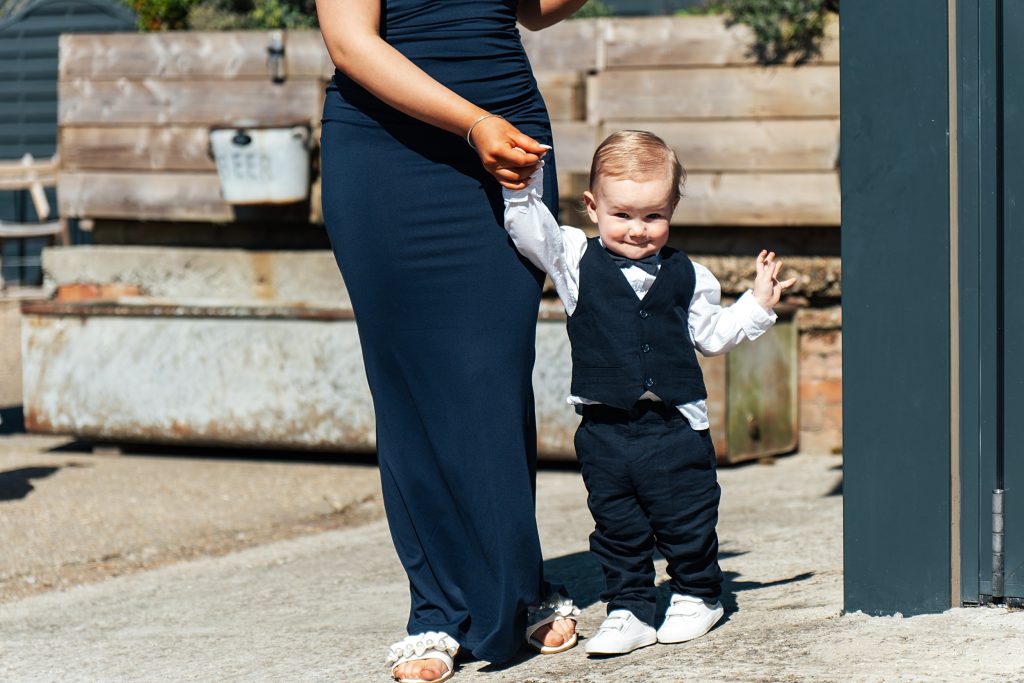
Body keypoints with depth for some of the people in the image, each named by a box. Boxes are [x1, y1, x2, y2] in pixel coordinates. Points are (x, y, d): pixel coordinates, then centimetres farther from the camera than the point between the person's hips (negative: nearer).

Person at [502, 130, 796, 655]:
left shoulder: (687, 276, 5)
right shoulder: (576, 261, 2)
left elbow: (710, 335, 16)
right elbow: (528, 229, -4)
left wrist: (758, 304, 11)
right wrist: (523, 181, -14)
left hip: (676, 426, 0)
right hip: (605, 430, 0)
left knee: (687, 522, 7)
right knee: (616, 527, 7)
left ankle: (697, 595, 26)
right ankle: (629, 611, 15)